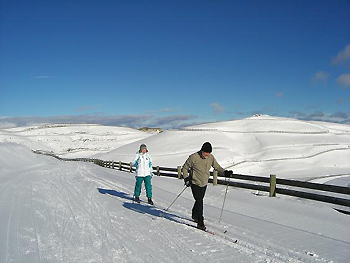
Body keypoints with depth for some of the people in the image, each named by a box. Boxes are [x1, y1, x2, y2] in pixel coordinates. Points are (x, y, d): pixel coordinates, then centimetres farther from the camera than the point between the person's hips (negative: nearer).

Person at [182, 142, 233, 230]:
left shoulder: (211, 158, -5)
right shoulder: (194, 157, -20)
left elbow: (217, 167, 6)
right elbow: (185, 168, -9)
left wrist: (225, 173, -11)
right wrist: (186, 178, -19)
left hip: (204, 183, 6)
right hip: (195, 183, -5)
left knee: (200, 200, 19)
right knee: (199, 202, -12)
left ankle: (195, 216, 43)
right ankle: (200, 222, -5)